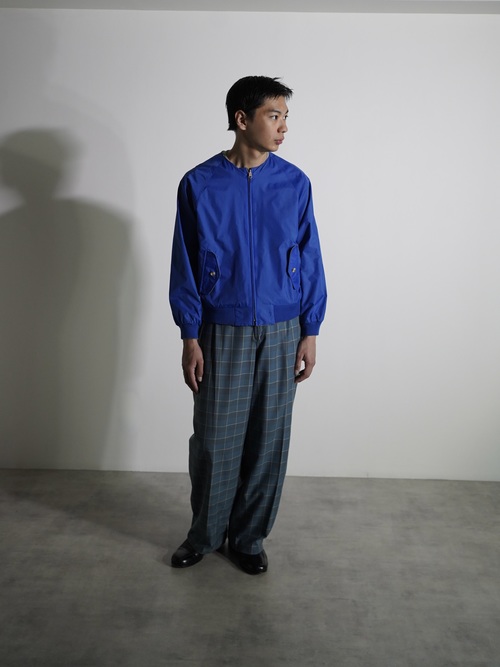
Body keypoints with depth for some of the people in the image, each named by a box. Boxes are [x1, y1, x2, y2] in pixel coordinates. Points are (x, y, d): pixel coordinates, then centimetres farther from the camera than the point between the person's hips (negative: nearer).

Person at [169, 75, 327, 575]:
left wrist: (309, 333, 0)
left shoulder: (294, 183, 0)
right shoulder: (199, 184, -5)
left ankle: (249, 536, 28)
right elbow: (186, 267, -2)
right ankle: (205, 532, 30)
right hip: (222, 332, -1)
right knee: (213, 439, 7)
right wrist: (190, 338, -5)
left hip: (281, 332, 2)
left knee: (268, 440, 8)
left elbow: (309, 261, 3)